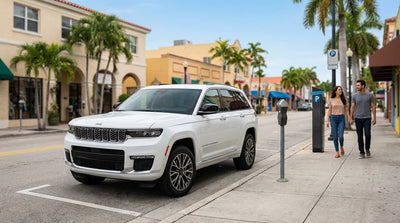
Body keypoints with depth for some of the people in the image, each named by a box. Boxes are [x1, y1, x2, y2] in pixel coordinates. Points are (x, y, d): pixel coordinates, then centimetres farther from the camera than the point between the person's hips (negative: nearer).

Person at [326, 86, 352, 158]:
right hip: (333, 118, 0)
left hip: (341, 118, 0)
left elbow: (346, 110, 8)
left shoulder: (344, 99, 6)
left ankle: (341, 147, 22)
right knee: (335, 136, 0)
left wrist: (350, 119, 0)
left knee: (340, 136, -10)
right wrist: (327, 120, 1)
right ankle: (337, 152, 10)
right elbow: (329, 110, 7)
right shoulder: (331, 100, 5)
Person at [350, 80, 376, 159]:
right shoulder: (355, 96, 4)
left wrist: (374, 118, -5)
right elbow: (352, 108, 5)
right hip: (358, 118, 1)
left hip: (367, 118, -1)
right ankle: (362, 152, 10)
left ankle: (367, 149, 15)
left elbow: (373, 107, 1)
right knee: (360, 136, 2)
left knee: (367, 134, -10)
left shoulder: (370, 95, 0)